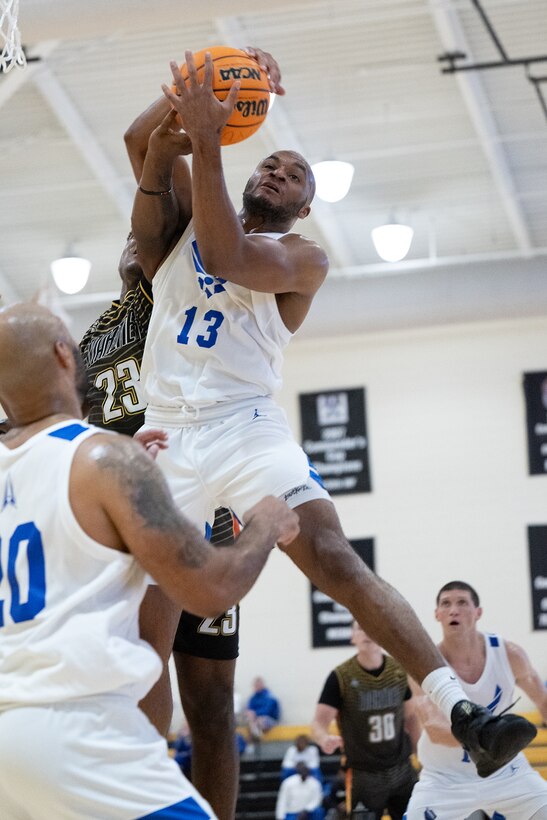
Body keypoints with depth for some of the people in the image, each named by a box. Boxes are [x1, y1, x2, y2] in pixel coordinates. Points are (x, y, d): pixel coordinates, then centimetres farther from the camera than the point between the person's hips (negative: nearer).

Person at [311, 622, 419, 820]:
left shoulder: (400, 671, -1)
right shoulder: (340, 677, -12)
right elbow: (319, 721, -16)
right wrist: (325, 738, -38)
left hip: (401, 771, 4)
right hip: (363, 775, -4)